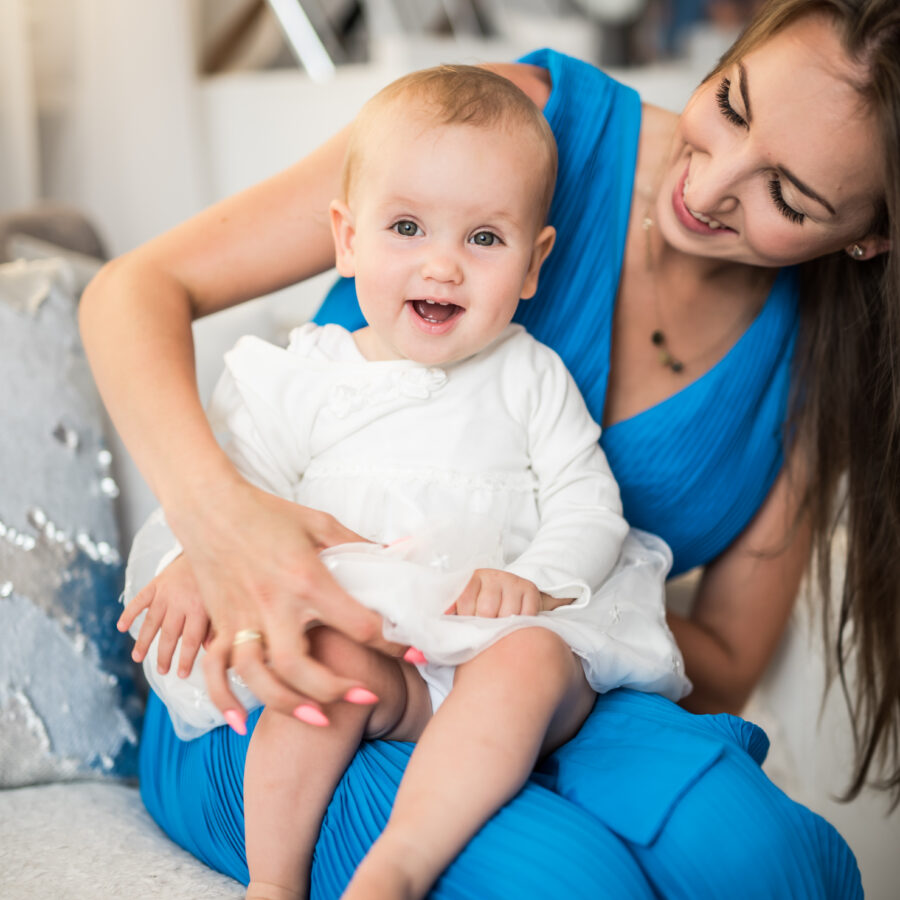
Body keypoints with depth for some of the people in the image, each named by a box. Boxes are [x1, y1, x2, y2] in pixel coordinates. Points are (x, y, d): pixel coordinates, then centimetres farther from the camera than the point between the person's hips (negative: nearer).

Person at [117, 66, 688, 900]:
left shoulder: (532, 378, 7)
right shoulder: (305, 379, 6)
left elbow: (589, 503, 3)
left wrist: (533, 579, -15)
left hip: (508, 636, 0)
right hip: (367, 634, 0)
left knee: (532, 660, -32)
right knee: (334, 657, -31)